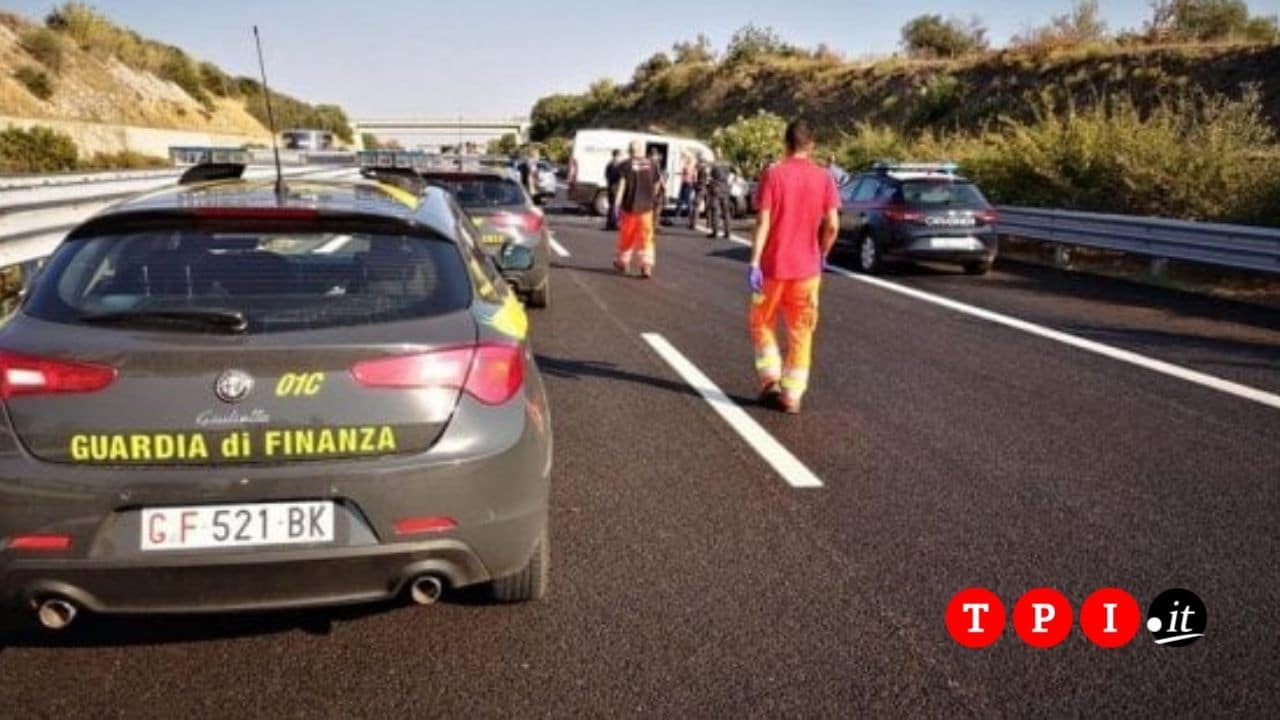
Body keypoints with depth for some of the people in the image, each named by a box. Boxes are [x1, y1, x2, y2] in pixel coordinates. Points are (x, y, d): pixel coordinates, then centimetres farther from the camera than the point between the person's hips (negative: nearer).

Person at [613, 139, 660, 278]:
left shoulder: (626, 165, -7)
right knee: (646, 237, 2)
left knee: (627, 236, 13)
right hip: (646, 207, 2)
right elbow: (656, 185, 12)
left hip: (629, 206, -2)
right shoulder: (651, 165, 4)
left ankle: (623, 262, 28)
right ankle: (647, 265, -9)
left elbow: (621, 185, -15)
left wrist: (617, 205, -16)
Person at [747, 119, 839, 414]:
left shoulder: (772, 175, -6)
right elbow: (832, 225, -5)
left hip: (773, 266, -2)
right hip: (806, 268, 2)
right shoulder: (824, 178, 0)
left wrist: (754, 262, -12)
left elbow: (763, 223, -13)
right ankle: (792, 396, 10)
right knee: (800, 333, 9)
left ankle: (771, 379, 6)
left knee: (762, 323, 17)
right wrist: (822, 255, 11)